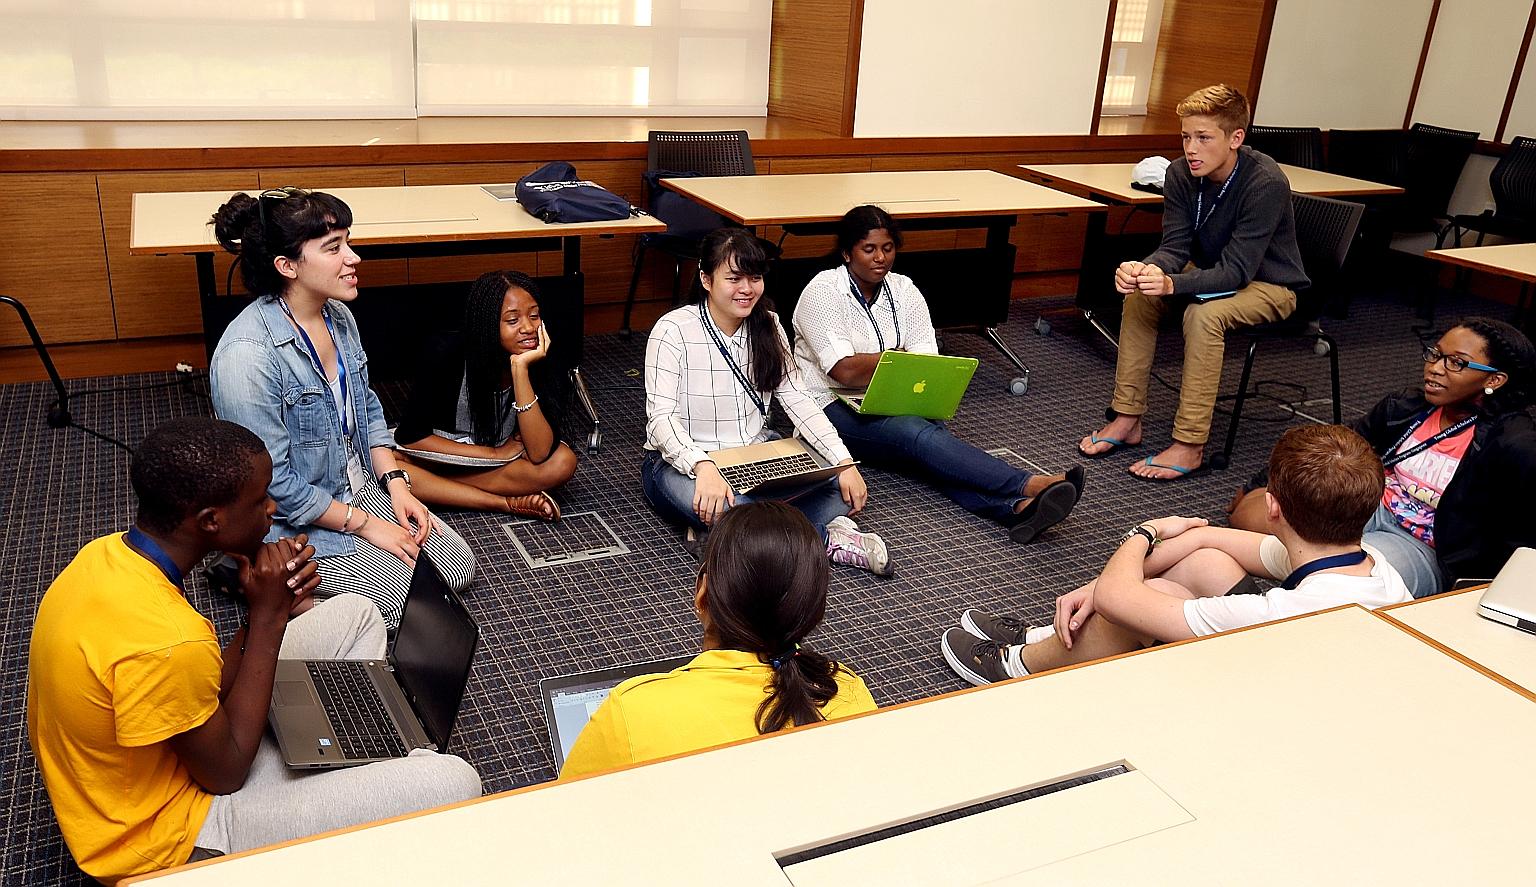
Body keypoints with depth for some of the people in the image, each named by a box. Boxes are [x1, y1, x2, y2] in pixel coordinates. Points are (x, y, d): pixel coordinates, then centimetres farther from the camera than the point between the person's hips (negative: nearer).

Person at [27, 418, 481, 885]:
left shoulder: (110, 553, -7)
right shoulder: (167, 641, -37)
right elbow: (225, 774, -19)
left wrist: (271, 608, -12)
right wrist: (268, 616, -20)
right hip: (168, 835, -9)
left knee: (354, 615, 11)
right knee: (452, 783, -18)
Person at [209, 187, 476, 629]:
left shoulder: (338, 316, -3)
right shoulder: (247, 355, -29)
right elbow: (273, 482, -25)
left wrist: (395, 483, -2)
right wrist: (364, 524, -17)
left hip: (357, 486, 8)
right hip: (292, 523, -8)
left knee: (458, 566, 7)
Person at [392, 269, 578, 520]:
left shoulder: (541, 361, -20)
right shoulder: (447, 352, -23)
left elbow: (540, 453, -31)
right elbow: (410, 436, -20)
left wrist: (520, 368, -37)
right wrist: (495, 453, -23)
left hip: (505, 452, 1)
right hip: (439, 451, -1)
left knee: (563, 462, -28)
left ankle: (431, 485, -19)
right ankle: (507, 503, -24)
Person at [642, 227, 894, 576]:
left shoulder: (767, 325, 3)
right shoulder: (673, 331, -14)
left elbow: (797, 399, -3)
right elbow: (661, 418, -22)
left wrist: (844, 461, -17)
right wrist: (703, 466, -42)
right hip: (684, 460, -5)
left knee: (841, 481, -18)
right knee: (714, 506, -40)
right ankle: (827, 539, -24)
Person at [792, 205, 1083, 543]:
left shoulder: (904, 290, 9)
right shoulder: (822, 293, -8)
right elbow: (846, 371, -20)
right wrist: (908, 359, -12)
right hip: (835, 407, -5)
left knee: (929, 444, -30)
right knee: (919, 434, -32)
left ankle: (1016, 507, -54)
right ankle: (1027, 485, -47)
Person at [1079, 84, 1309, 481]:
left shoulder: (1266, 183, -29)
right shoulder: (1181, 174, -12)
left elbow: (1236, 271, -32)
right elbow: (1175, 248, -12)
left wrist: (1171, 283, -48)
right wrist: (1143, 270, -36)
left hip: (1268, 284, -6)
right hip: (1213, 275, 6)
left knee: (1204, 314, -33)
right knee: (1138, 295, -15)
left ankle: (1189, 446, -27)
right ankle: (1127, 419, -8)